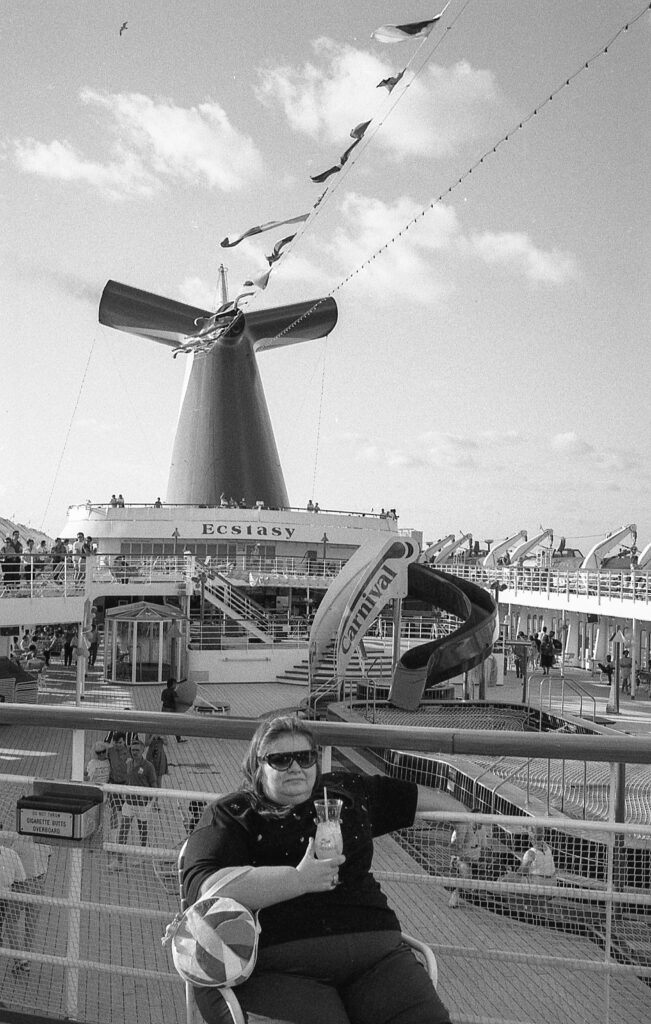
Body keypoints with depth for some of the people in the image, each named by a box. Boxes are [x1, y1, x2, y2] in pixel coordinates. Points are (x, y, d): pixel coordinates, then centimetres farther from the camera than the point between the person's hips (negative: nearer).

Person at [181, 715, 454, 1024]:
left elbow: (407, 794, 38)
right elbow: (203, 887, -12)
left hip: (376, 951, 4)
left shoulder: (346, 793, 21)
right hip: (278, 965, -4)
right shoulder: (229, 816, 6)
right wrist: (298, 879, -15)